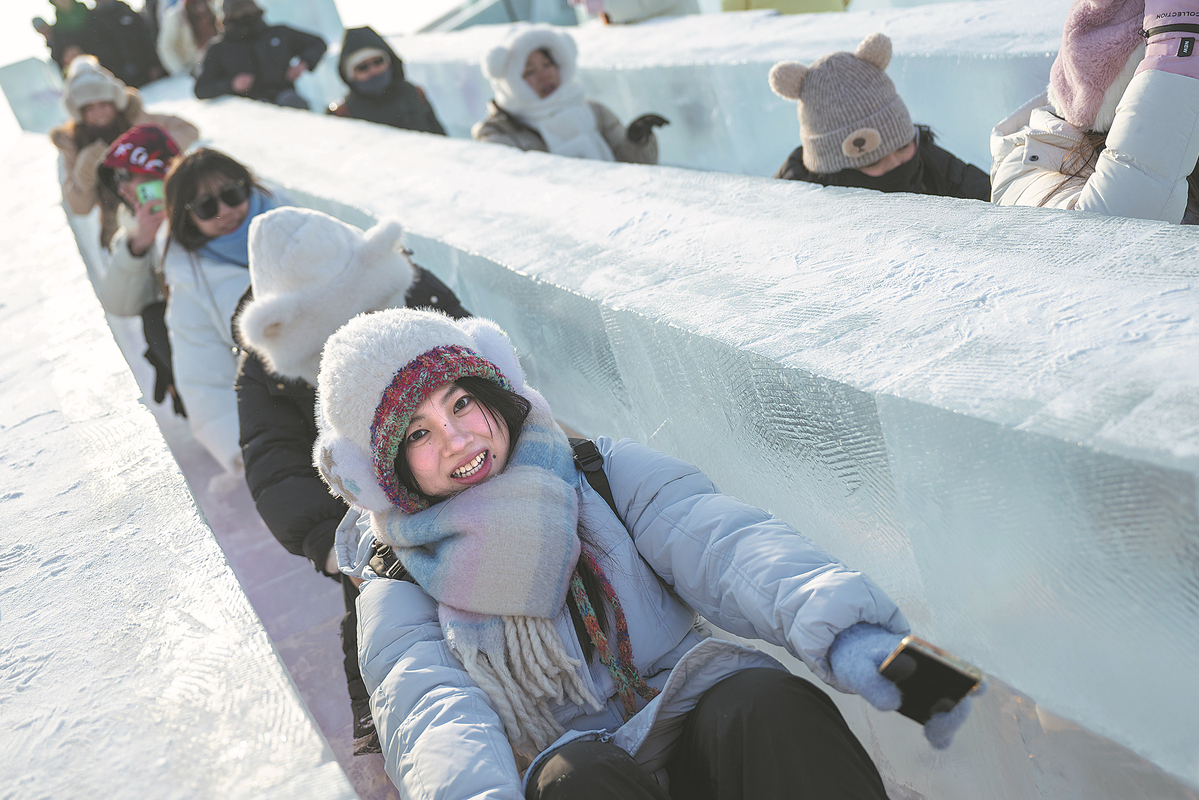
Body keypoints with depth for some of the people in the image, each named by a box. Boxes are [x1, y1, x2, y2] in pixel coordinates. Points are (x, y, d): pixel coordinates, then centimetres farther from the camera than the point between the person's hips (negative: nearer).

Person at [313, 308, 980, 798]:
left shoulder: (601, 471, 8)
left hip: (684, 720, 1)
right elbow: (429, 706, -15)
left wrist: (838, 622, -31)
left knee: (763, 701, -31)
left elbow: (711, 539, -11)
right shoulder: (399, 588, 6)